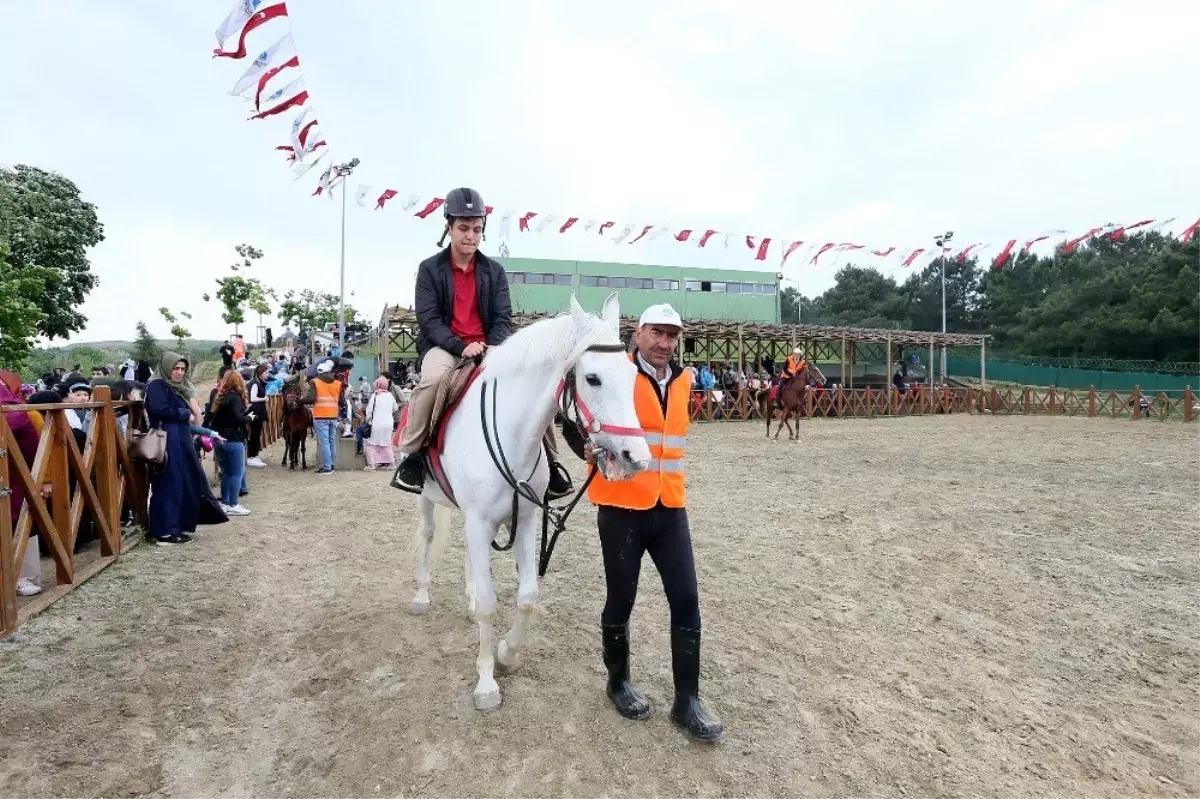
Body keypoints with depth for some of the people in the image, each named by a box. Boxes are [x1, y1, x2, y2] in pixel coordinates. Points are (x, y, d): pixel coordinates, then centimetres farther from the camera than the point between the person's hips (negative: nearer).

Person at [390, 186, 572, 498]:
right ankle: (412, 455, -20)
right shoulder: (429, 269, 1)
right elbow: (428, 318, -8)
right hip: (444, 346, -2)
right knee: (434, 376, -38)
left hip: (488, 348, 3)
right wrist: (460, 347, -24)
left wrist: (492, 347, -18)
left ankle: (548, 459, -7)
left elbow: (503, 317, 3)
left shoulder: (494, 270, 9)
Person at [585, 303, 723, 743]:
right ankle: (619, 681, 33)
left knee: (686, 602, 4)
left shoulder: (682, 381, 9)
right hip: (622, 509, -5)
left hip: (670, 509, 5)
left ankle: (687, 701, 19)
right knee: (621, 599, 9)